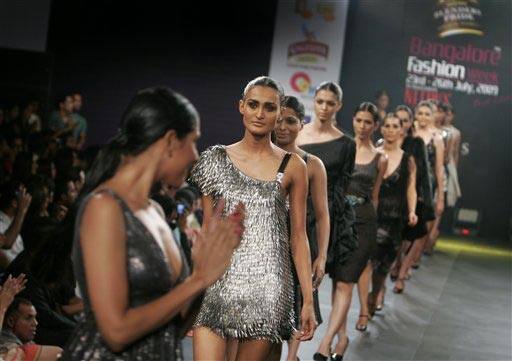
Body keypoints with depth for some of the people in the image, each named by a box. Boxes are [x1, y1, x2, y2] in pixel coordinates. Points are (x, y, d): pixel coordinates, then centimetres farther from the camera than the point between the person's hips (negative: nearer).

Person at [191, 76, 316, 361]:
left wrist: (308, 300, 1)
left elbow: (298, 236, 5)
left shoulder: (293, 167, 3)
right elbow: (207, 228, 10)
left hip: (266, 287, -1)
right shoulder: (216, 159, 6)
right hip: (217, 284, 1)